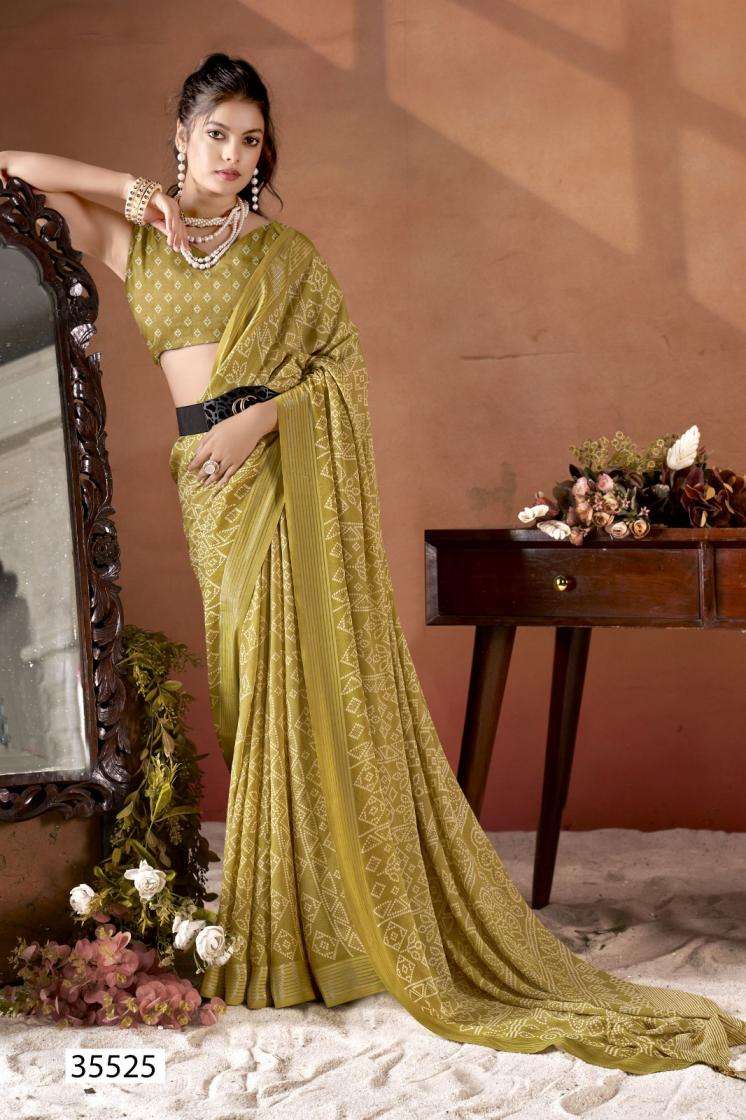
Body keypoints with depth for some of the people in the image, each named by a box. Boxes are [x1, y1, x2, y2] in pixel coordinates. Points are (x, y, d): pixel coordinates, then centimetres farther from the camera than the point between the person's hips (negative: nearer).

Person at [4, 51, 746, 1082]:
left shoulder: (285, 250, 10)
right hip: (212, 485, 2)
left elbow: (345, 365, 3)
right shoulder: (135, 242, 14)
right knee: (246, 686, 2)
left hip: (294, 473, -2)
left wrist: (262, 415, -13)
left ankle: (340, 924, 1)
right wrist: (136, 190, 3)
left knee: (316, 678, -5)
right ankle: (270, 927, 9)